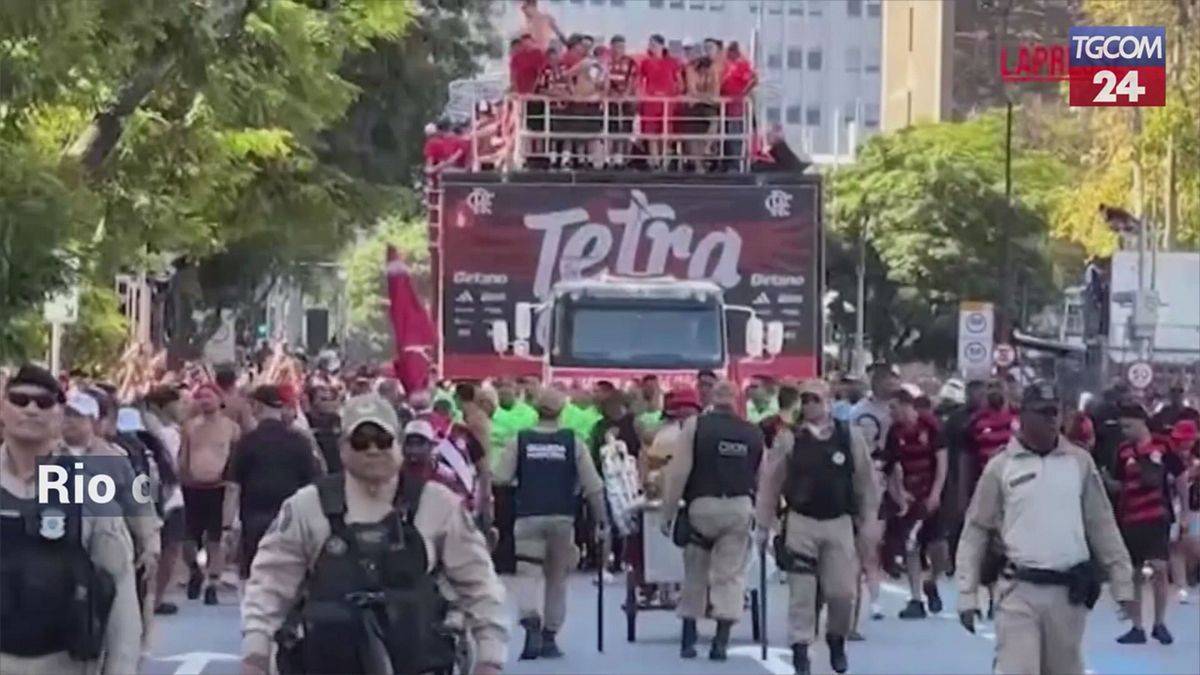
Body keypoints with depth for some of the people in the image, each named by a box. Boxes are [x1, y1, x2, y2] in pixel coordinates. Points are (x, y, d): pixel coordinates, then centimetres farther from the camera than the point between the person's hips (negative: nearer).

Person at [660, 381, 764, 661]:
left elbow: (678, 473, -8)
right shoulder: (754, 433, 6)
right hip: (739, 507, 1)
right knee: (730, 575, 4)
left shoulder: (695, 426, -2)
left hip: (701, 506, -1)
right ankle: (721, 641, -4)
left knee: (694, 574, 12)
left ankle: (688, 639, 17)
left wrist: (668, 512, -4)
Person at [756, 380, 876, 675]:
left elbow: (865, 480, 8)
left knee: (843, 590, 0)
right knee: (801, 591, -2)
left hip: (839, 523, 1)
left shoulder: (850, 436, 1)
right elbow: (770, 482, 2)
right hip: (800, 522, -1)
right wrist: (763, 523, 2)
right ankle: (800, 649, 8)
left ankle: (837, 640, 26)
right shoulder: (788, 438, -2)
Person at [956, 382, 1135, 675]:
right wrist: (967, 594, -2)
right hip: (1019, 590, -2)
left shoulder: (1080, 462, 5)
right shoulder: (1000, 466, 0)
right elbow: (976, 531, 3)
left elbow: (1103, 525, 10)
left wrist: (1122, 583, 7)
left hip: (1069, 591, 3)